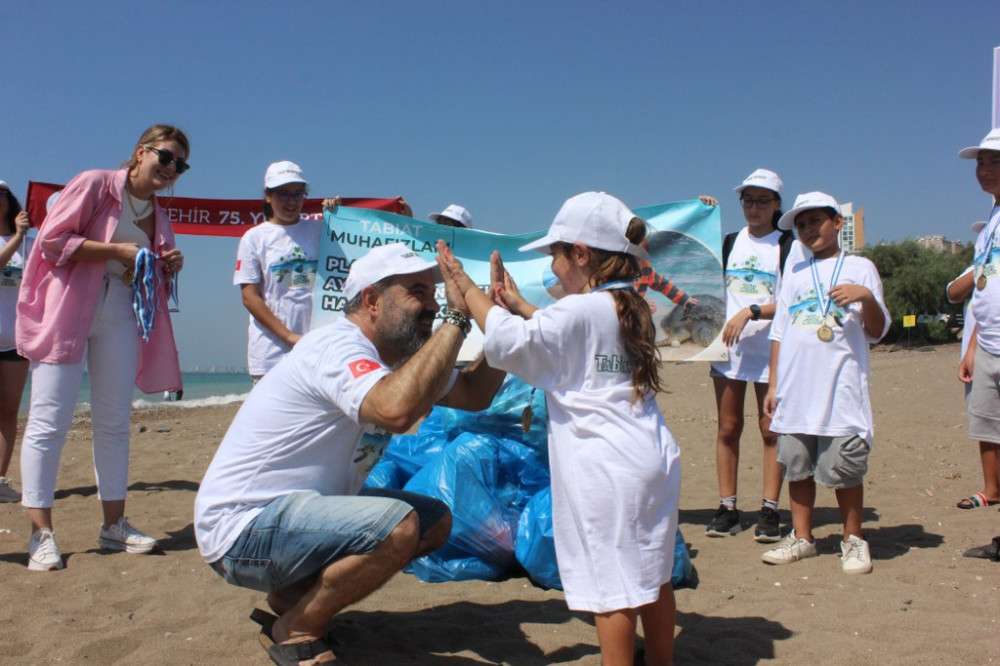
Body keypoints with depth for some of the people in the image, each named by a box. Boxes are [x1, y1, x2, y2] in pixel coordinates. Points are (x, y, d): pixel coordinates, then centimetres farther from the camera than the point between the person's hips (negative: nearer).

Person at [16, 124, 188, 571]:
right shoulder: (94, 184, -5)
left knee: (114, 421, 7)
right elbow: (52, 241, -12)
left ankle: (113, 524, 15)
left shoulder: (158, 215, 15)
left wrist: (169, 267, 2)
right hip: (67, 311, -6)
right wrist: (118, 251, -14)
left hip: (121, 316, 7)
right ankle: (41, 533, -2)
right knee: (49, 419, -7)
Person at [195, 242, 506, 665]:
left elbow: (474, 395, 11)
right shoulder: (338, 347, -22)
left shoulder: (396, 357, 8)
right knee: (398, 526, -29)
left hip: (300, 510, 10)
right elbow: (396, 409, -43)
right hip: (241, 527, -10)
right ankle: (295, 631, -5)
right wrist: (456, 319, -32)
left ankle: (291, 597, 11)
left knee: (435, 522, 8)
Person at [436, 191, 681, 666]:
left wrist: (466, 289, -7)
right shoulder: (631, 308, 13)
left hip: (606, 470, -9)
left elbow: (509, 342, -18)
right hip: (653, 459, 9)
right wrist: (518, 305, 22)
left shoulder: (581, 310, -14)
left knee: (612, 583, -1)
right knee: (652, 574, 18)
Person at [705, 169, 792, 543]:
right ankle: (727, 509, 9)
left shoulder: (788, 246, 1)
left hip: (771, 348, -4)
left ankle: (769, 511, 2)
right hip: (729, 347, 4)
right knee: (728, 428, 4)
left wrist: (751, 312, -17)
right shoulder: (729, 243, 15)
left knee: (771, 430, -3)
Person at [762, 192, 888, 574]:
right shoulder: (794, 273, 16)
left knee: (845, 469, 0)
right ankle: (801, 537, 20)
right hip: (796, 391, 4)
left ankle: (853, 540, 15)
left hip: (842, 390, -4)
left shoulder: (859, 268, 5)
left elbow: (877, 332, 1)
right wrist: (773, 384, 11)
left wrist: (867, 297, -18)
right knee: (797, 466, 8)